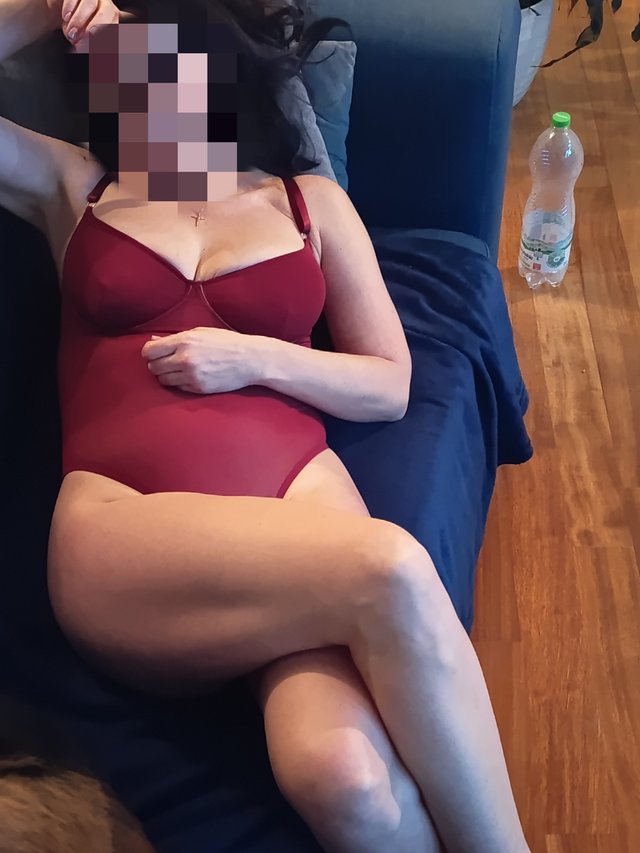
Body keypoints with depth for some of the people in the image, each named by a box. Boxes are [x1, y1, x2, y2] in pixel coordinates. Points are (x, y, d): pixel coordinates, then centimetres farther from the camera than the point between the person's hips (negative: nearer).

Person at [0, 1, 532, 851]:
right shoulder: (71, 185, 22)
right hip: (123, 521, 0)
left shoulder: (311, 201, 21)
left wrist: (253, 358, 0)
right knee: (389, 573, -34)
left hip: (297, 487, 1)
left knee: (349, 782, -34)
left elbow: (391, 387, 17)